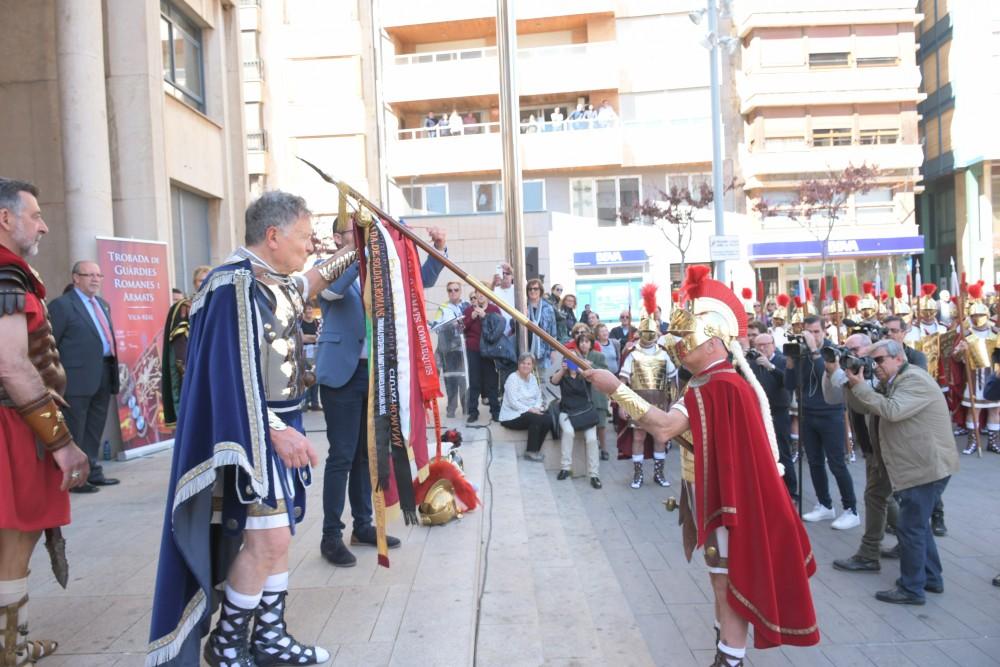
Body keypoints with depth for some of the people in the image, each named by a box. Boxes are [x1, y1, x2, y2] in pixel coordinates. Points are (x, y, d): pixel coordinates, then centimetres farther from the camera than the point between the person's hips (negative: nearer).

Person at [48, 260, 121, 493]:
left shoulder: (102, 304, 18)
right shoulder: (62, 305, -7)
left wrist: (113, 370, 13)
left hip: (104, 375, 8)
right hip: (79, 377, -8)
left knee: (94, 432, 15)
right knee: (74, 432, 1)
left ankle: (93, 473, 24)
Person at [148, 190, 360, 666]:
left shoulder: (278, 283, 9)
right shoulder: (235, 283, -18)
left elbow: (306, 285, 35)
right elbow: (231, 369, -24)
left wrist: (350, 254, 41)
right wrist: (275, 431, -27)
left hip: (282, 425, 10)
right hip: (253, 431, -9)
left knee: (277, 533, 14)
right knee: (267, 538, -9)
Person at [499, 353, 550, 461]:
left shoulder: (532, 378, 11)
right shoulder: (512, 378, -11)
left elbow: (539, 396, 10)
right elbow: (513, 402, -18)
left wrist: (536, 408, -11)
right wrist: (529, 410, -23)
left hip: (531, 411, 7)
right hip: (512, 416, -7)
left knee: (548, 420, -19)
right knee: (536, 419, -31)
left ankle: (535, 450, -6)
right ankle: (531, 452, -16)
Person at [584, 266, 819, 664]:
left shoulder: (719, 385, -25)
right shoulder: (717, 380, 11)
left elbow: (665, 428, -38)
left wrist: (616, 389, -38)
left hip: (725, 500, -11)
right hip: (719, 495, 11)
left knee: (728, 583, -2)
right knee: (724, 580, 23)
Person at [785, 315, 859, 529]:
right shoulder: (800, 352, 3)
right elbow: (790, 384, 1)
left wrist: (815, 350, -28)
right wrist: (790, 359, -11)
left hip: (831, 415, -5)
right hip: (807, 416, 5)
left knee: (837, 464, -4)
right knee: (815, 463, 11)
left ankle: (851, 511, 6)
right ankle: (825, 506, 24)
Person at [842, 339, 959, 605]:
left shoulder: (915, 380, -18)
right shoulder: (891, 383, 13)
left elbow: (892, 411, -31)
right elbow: (862, 406, 9)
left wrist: (860, 386, -27)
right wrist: (853, 383, -8)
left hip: (927, 467, -11)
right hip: (917, 466, 11)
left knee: (910, 528, -4)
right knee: (918, 524, 20)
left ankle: (911, 589, 7)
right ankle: (931, 578, 33)